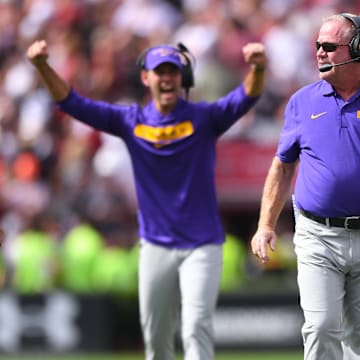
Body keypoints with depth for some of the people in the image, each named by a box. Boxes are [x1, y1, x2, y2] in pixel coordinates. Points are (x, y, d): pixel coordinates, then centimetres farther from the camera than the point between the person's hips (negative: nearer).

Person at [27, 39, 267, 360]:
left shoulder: (204, 118, -6)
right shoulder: (131, 121, 2)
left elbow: (245, 98, -22)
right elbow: (72, 103, -2)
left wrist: (257, 69, -45)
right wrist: (42, 65, -18)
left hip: (202, 246, -3)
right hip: (155, 246, 3)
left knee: (197, 330, -15)